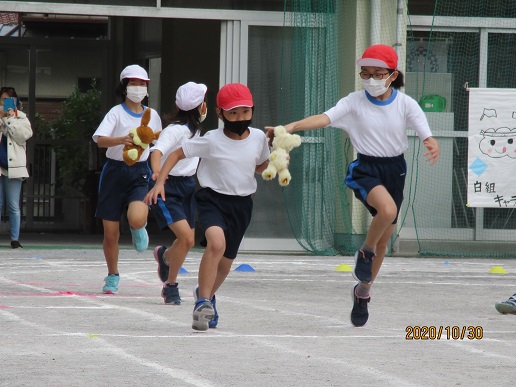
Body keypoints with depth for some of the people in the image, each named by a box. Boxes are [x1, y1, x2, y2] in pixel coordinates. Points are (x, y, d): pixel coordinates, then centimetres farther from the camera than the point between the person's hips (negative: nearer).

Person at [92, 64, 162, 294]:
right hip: (115, 171, -1)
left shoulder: (152, 115, 7)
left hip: (140, 173, 1)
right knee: (110, 234, 1)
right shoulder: (116, 113, -4)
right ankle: (113, 276, 24)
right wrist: (121, 140, -39)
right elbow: (100, 140, -21)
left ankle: (138, 230, 10)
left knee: (137, 219, -29)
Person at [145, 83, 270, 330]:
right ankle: (202, 303, -23)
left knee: (226, 260, 15)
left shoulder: (258, 138, 0)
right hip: (212, 199, -4)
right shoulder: (212, 140, -12)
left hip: (241, 204, 4)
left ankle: (207, 294, 47)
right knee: (217, 242, -32)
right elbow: (177, 154, -5)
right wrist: (159, 183, -13)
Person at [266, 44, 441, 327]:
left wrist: (432, 145, -40)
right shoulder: (355, 102, -9)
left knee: (383, 241, 11)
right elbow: (324, 118, -22)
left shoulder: (405, 104, -5)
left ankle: (363, 291, 34)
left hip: (395, 169, 3)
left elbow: (426, 134, -14)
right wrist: (290, 127, -39)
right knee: (387, 209, -36)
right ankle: (365, 252, -7)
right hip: (365, 168, -3)